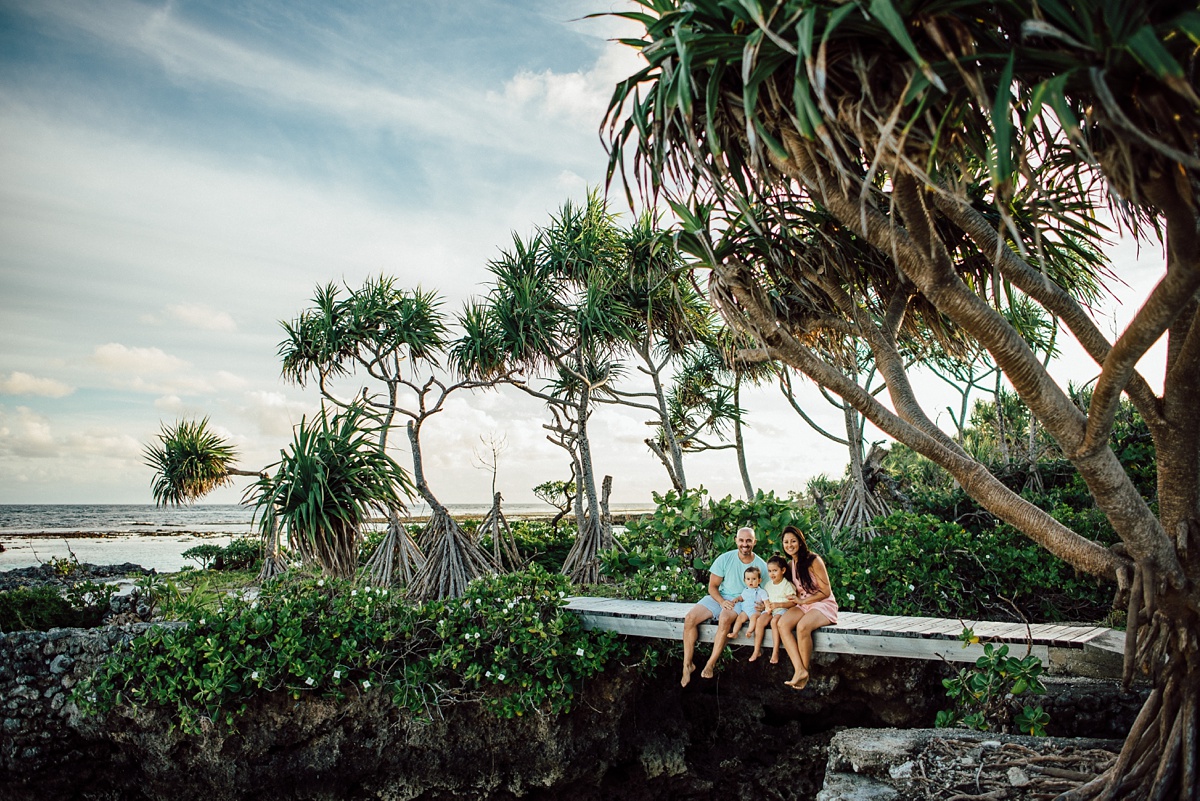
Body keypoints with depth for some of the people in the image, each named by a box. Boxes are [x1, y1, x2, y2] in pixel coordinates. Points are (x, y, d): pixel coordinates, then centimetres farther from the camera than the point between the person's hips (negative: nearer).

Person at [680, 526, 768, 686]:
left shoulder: (761, 565, -3)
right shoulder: (725, 559, -2)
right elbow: (712, 586, 0)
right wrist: (722, 601, -18)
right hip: (719, 597, 3)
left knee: (725, 617, -38)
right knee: (690, 619, -21)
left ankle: (710, 664, -28)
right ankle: (687, 665, -11)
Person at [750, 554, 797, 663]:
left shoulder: (787, 585, -4)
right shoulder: (768, 585, 16)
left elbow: (793, 602, -9)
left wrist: (778, 604, -20)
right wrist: (766, 606, -1)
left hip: (782, 610, -5)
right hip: (769, 610, 5)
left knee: (774, 621, -34)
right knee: (760, 620, -24)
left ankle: (775, 652, -26)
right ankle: (757, 650, -21)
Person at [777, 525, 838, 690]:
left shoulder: (814, 561, -12)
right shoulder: (790, 564, 10)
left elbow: (826, 592, -11)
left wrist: (801, 600, -14)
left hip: (823, 604, -6)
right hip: (803, 606, 6)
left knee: (802, 626, -36)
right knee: (783, 624, -25)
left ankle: (805, 671, -17)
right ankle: (799, 670, -30)